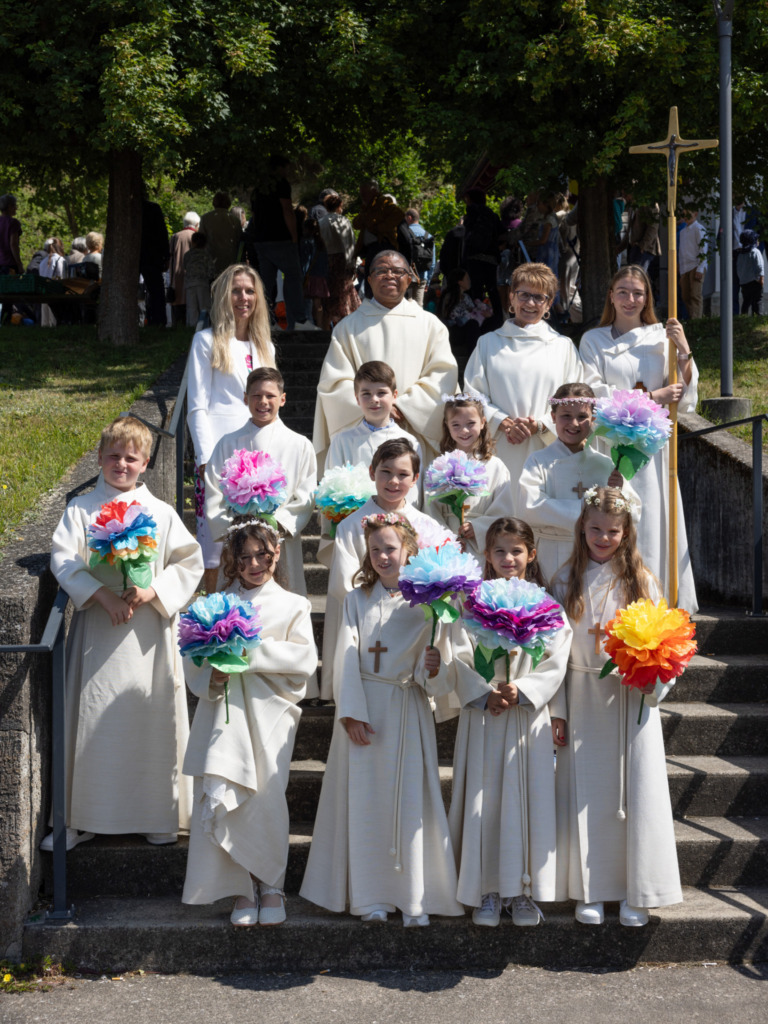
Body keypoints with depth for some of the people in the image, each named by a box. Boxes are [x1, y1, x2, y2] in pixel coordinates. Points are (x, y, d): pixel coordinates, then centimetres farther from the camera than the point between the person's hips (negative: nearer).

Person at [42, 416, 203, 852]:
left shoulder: (161, 513, 5)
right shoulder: (81, 509, 4)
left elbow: (190, 562, 2)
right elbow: (63, 559, -7)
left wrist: (151, 592, -13)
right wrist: (101, 595, -19)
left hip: (148, 631, 0)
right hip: (96, 627, 0)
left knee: (152, 716, 4)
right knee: (91, 718, 2)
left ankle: (159, 814, 17)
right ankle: (81, 818, 12)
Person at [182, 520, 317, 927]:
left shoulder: (292, 605, 12)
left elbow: (304, 658, -2)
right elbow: (194, 659, 11)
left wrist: (254, 652, -11)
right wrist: (213, 675, -10)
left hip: (269, 712, -1)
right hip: (224, 710, 1)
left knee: (267, 798, -9)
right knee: (219, 797, -10)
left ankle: (271, 885, 8)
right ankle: (242, 889, 1)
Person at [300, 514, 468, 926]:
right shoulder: (356, 600, 8)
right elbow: (346, 659, 1)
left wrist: (435, 668, -23)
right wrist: (351, 713, -9)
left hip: (407, 710, -2)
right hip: (363, 706, 2)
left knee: (409, 797, -3)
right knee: (364, 797, 2)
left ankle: (414, 899, 4)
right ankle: (370, 895, 11)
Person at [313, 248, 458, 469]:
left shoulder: (430, 325, 13)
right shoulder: (349, 327, 13)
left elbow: (443, 377, 3)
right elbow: (335, 382, 4)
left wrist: (403, 407, -10)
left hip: (414, 439, 0)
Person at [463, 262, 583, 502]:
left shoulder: (563, 346, 13)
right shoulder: (488, 343, 14)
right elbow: (472, 392, 6)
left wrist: (541, 425, -10)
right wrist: (503, 422, -10)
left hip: (546, 450, 0)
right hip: (498, 453, 0)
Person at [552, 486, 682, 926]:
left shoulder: (640, 580, 2)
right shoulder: (567, 580, 5)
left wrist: (652, 680, -15)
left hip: (632, 698, -1)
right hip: (583, 699, 1)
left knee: (636, 788, -1)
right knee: (586, 792, 2)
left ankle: (636, 892, 8)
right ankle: (590, 890, 11)